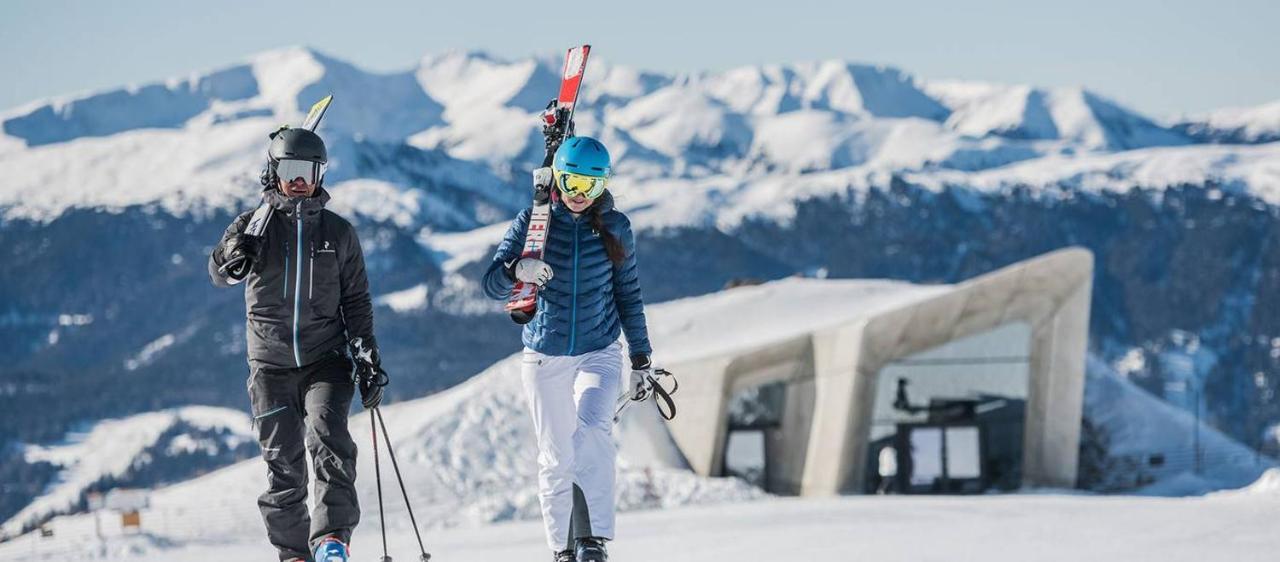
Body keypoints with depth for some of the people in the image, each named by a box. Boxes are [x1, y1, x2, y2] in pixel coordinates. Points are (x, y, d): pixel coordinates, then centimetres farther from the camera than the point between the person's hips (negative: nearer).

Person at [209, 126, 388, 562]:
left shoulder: (338, 233, 8)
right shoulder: (255, 227, 4)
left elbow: (356, 302, 11)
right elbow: (221, 276, -11)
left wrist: (368, 360, 2)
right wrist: (230, 260, -35)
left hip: (325, 358, 0)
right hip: (271, 363, 0)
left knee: (327, 436, -23)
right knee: (282, 463, 1)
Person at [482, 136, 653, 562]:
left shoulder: (615, 228, 1)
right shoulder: (532, 223, -3)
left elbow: (628, 294, 10)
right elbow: (493, 285, -9)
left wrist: (641, 357, 11)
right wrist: (517, 270, -31)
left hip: (599, 354, -1)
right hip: (545, 356, 1)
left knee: (591, 430, -25)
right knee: (555, 458, 4)